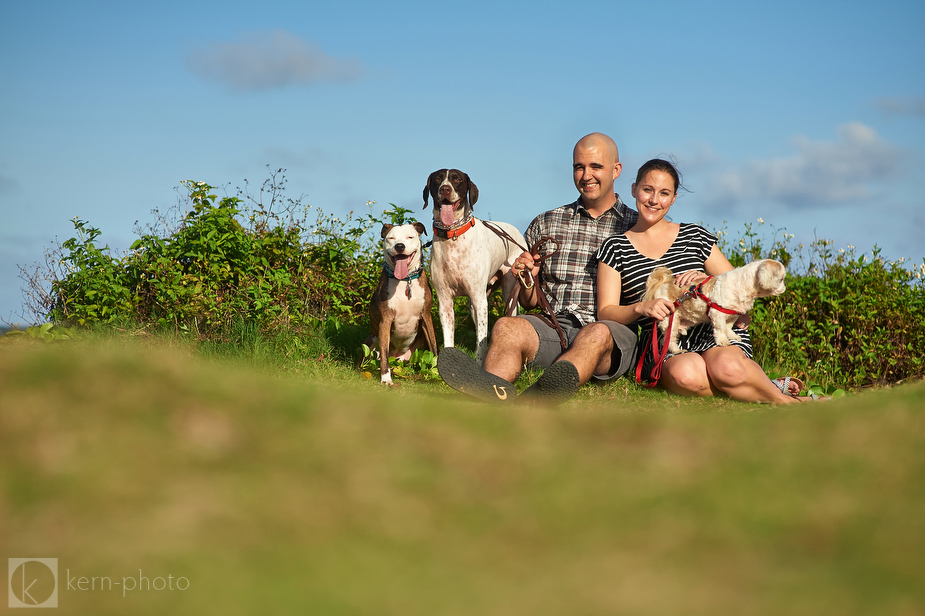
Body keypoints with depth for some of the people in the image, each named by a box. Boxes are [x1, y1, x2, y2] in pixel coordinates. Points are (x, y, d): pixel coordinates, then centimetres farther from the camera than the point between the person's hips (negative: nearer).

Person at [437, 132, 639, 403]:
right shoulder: (545, 225, 19)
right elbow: (530, 302, 21)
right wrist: (528, 280, -1)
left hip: (615, 331, -3)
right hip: (555, 326, 3)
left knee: (598, 334, -38)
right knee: (507, 326, -28)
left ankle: (532, 400, -65)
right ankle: (495, 385, -62)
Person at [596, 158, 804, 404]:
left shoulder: (695, 236, 13)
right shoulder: (615, 247, 10)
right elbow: (605, 312, 3)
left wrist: (707, 280, -9)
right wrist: (641, 307, -17)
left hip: (714, 331, 1)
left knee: (726, 367, -36)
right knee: (685, 376, -37)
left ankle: (778, 396, -9)